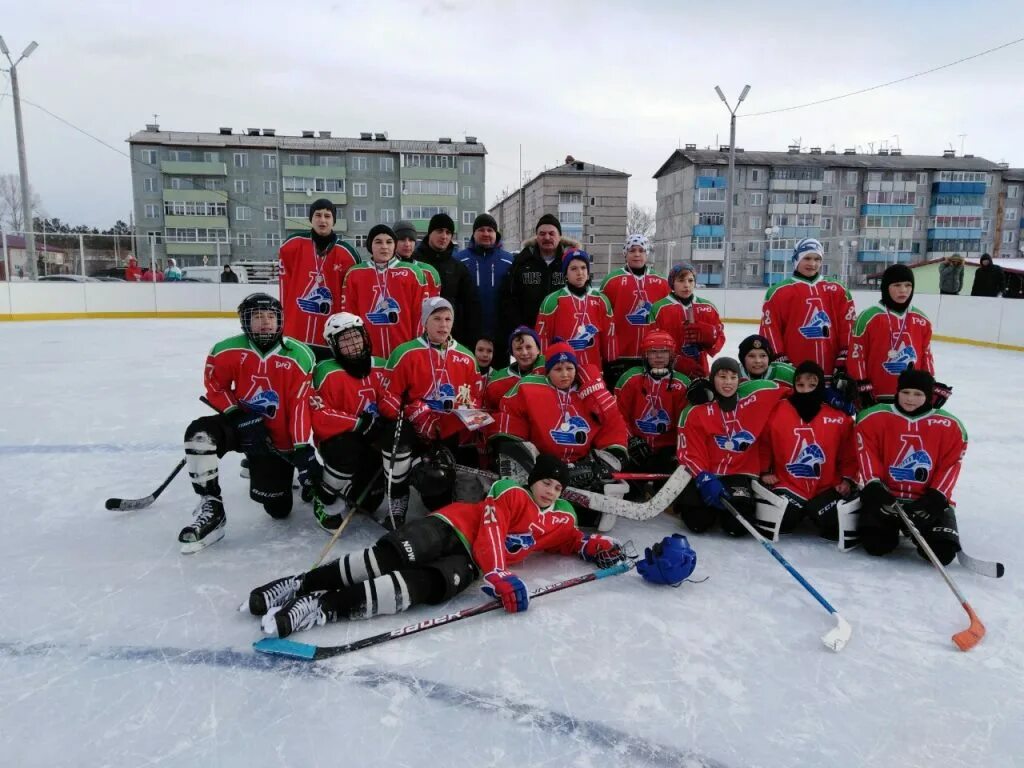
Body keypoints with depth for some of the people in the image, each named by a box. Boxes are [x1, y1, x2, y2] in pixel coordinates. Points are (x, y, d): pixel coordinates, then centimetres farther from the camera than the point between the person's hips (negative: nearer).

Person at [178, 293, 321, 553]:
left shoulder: (298, 356, -18)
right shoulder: (228, 351, -15)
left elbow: (300, 405, -17)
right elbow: (216, 389, -2)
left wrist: (302, 449, -19)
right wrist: (239, 416, -16)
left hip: (278, 438, -1)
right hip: (242, 424, 1)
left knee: (278, 509, 2)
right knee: (200, 433, -31)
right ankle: (210, 507, -16)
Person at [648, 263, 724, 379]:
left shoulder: (708, 308, 9)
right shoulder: (660, 308, -5)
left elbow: (719, 338, 10)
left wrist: (708, 334, -13)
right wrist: (678, 362, -18)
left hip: (699, 372, 4)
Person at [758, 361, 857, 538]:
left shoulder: (839, 418, -1)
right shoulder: (776, 412, -4)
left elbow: (849, 453, 9)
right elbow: (764, 444, 8)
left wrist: (848, 479, -1)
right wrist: (765, 471, 2)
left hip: (826, 488, 1)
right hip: (788, 486, -1)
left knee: (839, 527, -19)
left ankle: (812, 511, 17)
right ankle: (797, 508, 14)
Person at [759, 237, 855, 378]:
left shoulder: (838, 290, 10)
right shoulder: (779, 292, 0)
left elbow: (848, 327, 8)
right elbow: (769, 328, -4)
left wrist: (844, 360, 1)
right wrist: (780, 362, -8)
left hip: (830, 371, 3)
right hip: (794, 372, -3)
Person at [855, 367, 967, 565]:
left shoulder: (950, 426, 0)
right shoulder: (874, 418, -3)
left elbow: (950, 464, -1)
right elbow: (867, 452, -6)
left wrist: (936, 497, -11)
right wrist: (873, 486, -16)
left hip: (928, 499, 1)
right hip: (885, 495, -1)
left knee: (942, 552, -15)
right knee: (876, 545, -19)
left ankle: (916, 532, 22)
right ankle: (891, 527, 19)